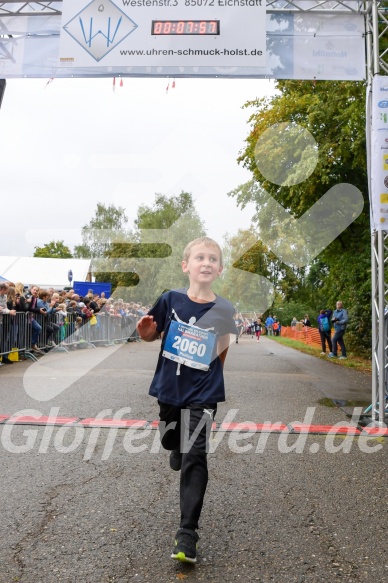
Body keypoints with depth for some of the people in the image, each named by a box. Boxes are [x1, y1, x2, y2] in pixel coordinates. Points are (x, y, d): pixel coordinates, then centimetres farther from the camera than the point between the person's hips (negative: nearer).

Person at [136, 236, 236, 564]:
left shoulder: (224, 310, -7)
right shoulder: (172, 299, -7)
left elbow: (221, 357, 6)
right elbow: (151, 334, 3)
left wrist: (227, 342, -10)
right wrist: (145, 330, -13)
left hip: (203, 393, -2)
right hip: (169, 388, 3)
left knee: (194, 457, -8)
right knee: (170, 440, 22)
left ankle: (188, 533, 1)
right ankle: (182, 446, 61)